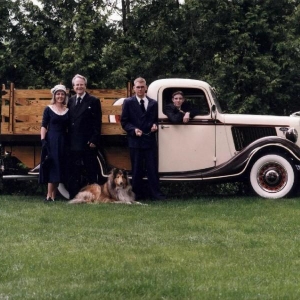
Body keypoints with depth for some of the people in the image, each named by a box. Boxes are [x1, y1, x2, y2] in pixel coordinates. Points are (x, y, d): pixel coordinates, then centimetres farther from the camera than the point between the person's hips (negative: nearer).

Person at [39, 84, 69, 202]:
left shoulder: (67, 111, 10)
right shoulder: (48, 109, 1)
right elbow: (43, 126, -3)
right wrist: (43, 141, -14)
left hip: (63, 141, 4)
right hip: (51, 140, -4)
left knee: (60, 168, 5)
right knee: (52, 167, -8)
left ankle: (54, 195, 11)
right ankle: (49, 196, -8)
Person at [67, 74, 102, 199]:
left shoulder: (93, 101, -2)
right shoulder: (71, 101, 13)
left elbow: (97, 123, -6)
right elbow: (69, 121, 12)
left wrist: (94, 140, -13)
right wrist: (68, 139, 4)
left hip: (88, 143, -5)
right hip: (74, 143, 5)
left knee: (91, 171, 2)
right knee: (74, 172, 8)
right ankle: (74, 196, 14)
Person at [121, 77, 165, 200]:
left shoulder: (153, 103, 12)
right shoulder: (128, 102, 4)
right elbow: (124, 122, 2)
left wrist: (155, 125, -3)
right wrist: (133, 130, -14)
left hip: (150, 140, 2)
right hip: (135, 140, -2)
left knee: (152, 168, 1)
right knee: (137, 169, 3)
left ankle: (155, 193, 4)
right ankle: (138, 194, 9)